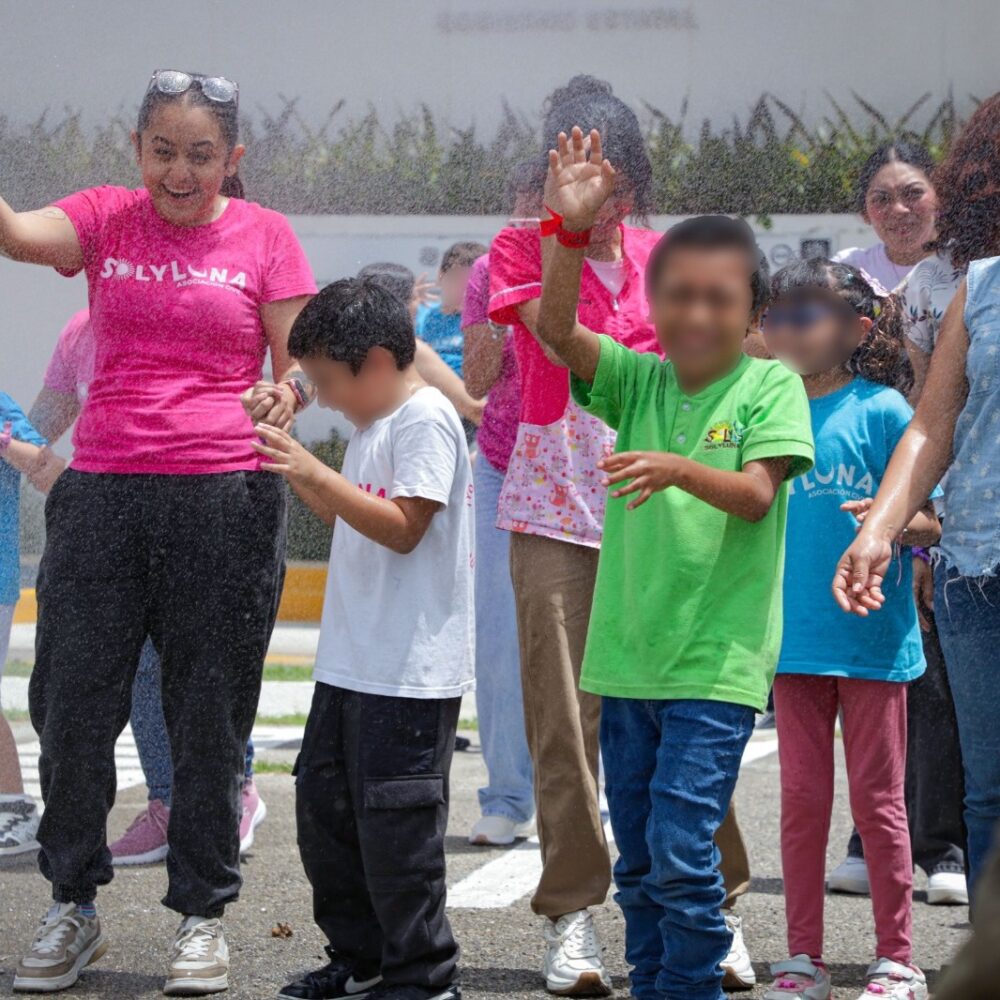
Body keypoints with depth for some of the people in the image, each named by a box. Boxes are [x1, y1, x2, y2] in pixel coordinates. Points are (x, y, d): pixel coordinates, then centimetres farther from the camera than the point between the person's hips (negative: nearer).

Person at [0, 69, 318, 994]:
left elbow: (300, 365, 3)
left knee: (211, 717, 3)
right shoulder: (106, 219, 6)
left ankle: (202, 911, 17)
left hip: (225, 498, -1)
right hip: (103, 493, 2)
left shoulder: (265, 237, 4)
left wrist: (286, 395, -19)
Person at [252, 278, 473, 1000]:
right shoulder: (373, 423, 15)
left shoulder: (425, 420, -14)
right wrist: (293, 469, 13)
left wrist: (316, 473, -24)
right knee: (324, 806, 15)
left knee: (394, 821, -6)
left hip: (411, 670, -10)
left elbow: (402, 527, -21)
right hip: (351, 661, 10)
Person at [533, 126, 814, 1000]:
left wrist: (680, 469, -32)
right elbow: (557, 327, -8)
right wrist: (569, 229, -21)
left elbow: (756, 495, -14)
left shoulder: (770, 386, -2)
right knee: (636, 859, 12)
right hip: (628, 655, 5)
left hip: (717, 662, -5)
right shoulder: (636, 380, 7)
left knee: (681, 847, -12)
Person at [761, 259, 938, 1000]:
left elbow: (932, 524, -7)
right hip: (795, 632, 4)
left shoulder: (881, 409, -6)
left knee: (876, 798, 3)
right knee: (802, 799, 9)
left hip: (872, 632, -4)